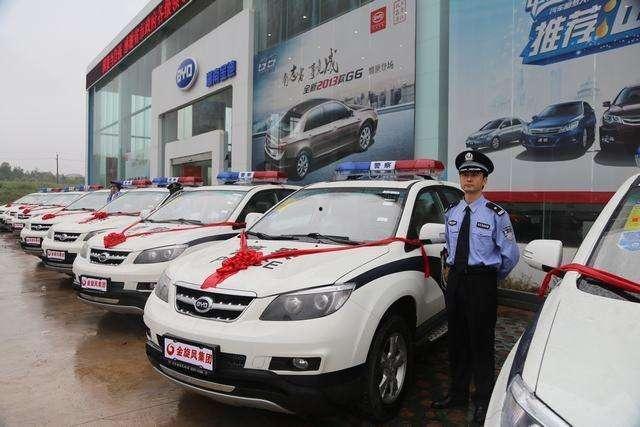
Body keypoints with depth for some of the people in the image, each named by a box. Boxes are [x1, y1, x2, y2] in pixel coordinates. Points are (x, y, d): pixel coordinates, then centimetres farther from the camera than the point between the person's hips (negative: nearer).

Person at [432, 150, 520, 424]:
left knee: (481, 342, 2)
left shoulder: (496, 214, -7)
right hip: (455, 280, 6)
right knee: (456, 340, 14)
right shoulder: (451, 213, 10)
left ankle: (483, 401, 18)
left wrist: (494, 277, 8)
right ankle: (458, 394, 29)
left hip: (482, 281, -5)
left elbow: (511, 254, -1)